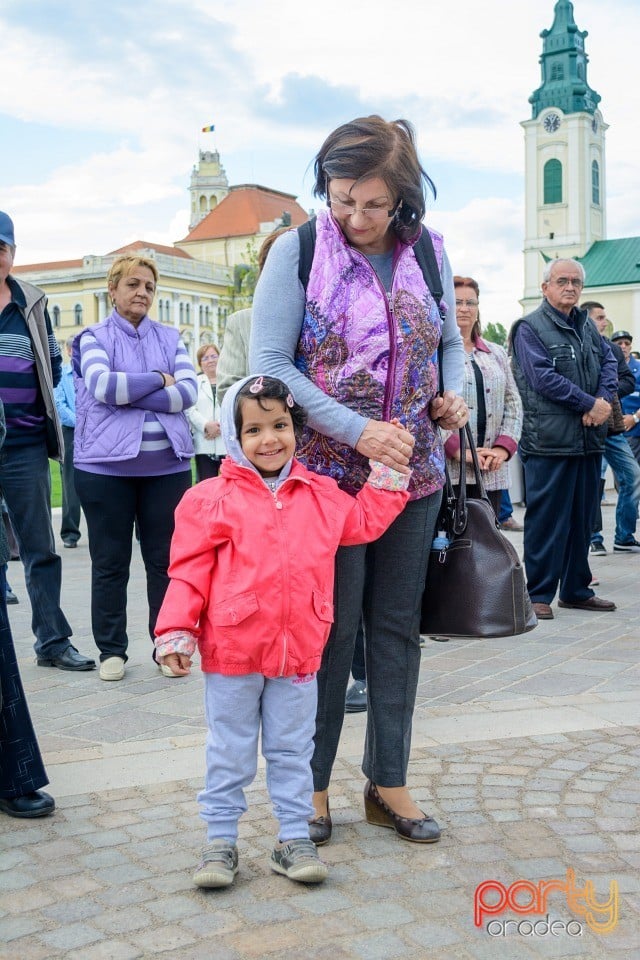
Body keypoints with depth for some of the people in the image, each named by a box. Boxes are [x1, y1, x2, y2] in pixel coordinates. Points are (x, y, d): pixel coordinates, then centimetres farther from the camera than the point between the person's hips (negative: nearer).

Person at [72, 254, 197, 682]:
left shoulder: (170, 337, 12)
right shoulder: (94, 337, 5)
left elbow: (189, 390, -4)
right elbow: (102, 385, -14)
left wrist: (126, 393, -11)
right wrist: (159, 380, -8)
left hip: (168, 465, 2)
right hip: (106, 465, -2)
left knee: (166, 561, 6)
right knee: (110, 563, 6)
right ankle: (112, 650, 17)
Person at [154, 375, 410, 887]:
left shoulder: (320, 494, 5)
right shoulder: (214, 500, -7)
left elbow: (365, 521, 17)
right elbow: (190, 570, -8)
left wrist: (389, 474, 11)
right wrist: (176, 631, -12)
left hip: (299, 650, 3)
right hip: (232, 650, -3)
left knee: (293, 752, 15)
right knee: (229, 753, 11)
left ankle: (294, 839, 27)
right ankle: (221, 840, 25)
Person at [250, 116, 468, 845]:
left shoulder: (427, 251, 3)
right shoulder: (298, 251, -8)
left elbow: (450, 340, 15)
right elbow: (268, 362, -13)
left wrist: (453, 395, -8)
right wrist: (359, 432, -21)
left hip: (414, 473, 4)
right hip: (327, 473, -4)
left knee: (397, 626, 11)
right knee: (331, 628, 2)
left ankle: (388, 782, 26)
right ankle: (311, 783, 21)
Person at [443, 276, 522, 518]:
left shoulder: (496, 353, 20)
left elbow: (513, 404, 16)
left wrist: (503, 447, 1)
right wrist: (456, 448, -16)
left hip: (491, 471, 5)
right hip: (446, 469, -5)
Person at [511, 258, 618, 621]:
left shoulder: (587, 326, 18)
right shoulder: (530, 328, -3)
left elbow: (610, 363, 12)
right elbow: (542, 376, -14)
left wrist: (604, 401, -8)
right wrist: (589, 404, -13)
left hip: (590, 438, 7)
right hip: (549, 439, -7)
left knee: (583, 517, 12)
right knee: (547, 519, -4)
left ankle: (576, 589, 22)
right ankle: (539, 593, 4)